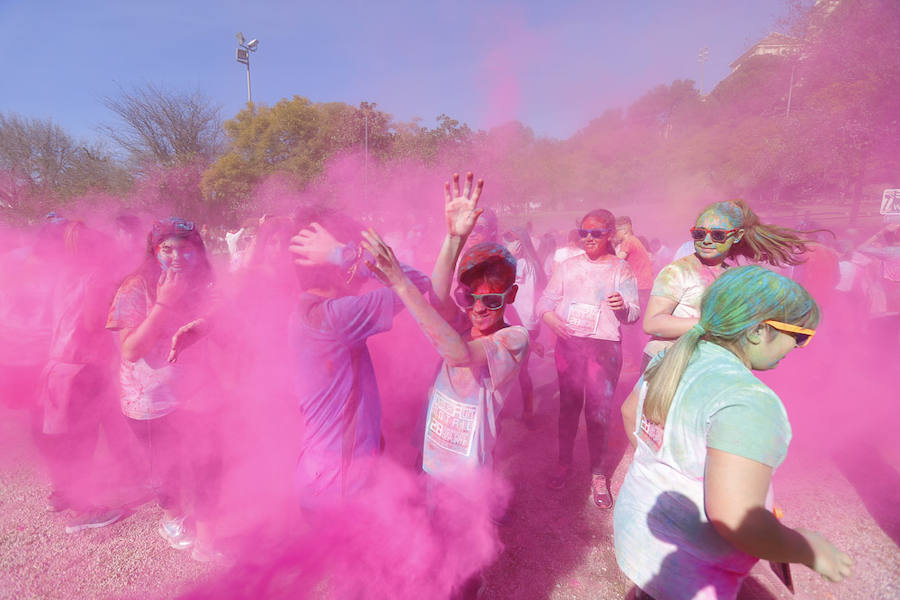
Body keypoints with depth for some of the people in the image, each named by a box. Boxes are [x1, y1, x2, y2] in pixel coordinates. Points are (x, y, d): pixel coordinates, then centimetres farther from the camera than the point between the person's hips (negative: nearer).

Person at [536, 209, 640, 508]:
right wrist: (552, 320, -15)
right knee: (568, 405, 9)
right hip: (568, 342, 2)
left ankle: (598, 474, 17)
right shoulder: (567, 266, 10)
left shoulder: (621, 269, 4)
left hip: (604, 346, -2)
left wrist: (623, 306, -25)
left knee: (598, 412, 1)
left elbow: (634, 313, -2)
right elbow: (546, 301, 6)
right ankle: (564, 464, 26)